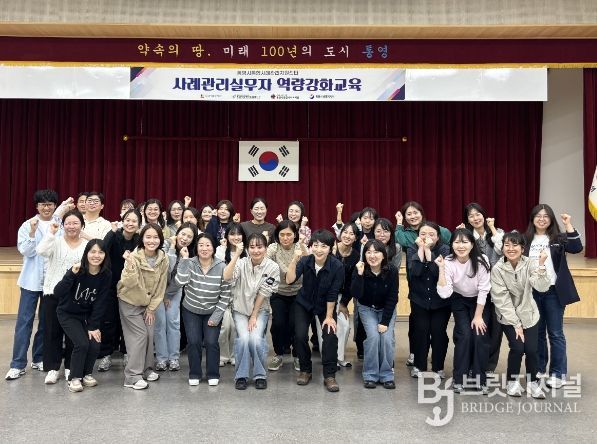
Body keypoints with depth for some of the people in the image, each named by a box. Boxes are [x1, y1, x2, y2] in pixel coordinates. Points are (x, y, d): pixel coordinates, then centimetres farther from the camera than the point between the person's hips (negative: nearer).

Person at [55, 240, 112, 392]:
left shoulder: (106, 275, -14)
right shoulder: (78, 270, -22)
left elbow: (100, 303, -10)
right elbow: (57, 293, -30)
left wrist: (93, 326, -11)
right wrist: (71, 274, -43)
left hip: (87, 315, 3)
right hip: (67, 314, -3)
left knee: (95, 344, -13)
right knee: (82, 343, -19)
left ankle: (87, 373, 15)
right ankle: (74, 378, 3)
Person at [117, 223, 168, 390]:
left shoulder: (163, 260, -10)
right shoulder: (134, 257, -23)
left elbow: (160, 287, -3)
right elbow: (129, 283, -32)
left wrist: (151, 308, -2)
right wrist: (130, 264, -47)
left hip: (148, 303, 4)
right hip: (130, 302, -4)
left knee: (150, 334, 4)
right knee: (140, 335, -8)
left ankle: (146, 369, 24)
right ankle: (132, 376, 2)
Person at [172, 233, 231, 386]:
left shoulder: (221, 267, -16)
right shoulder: (190, 263, -14)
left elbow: (225, 295, -10)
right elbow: (179, 282, -30)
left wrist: (216, 316, -12)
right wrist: (184, 259, -30)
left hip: (213, 312, -1)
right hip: (191, 311, 1)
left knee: (211, 342, -7)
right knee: (194, 342, -4)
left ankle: (213, 374, 16)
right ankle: (194, 374, 19)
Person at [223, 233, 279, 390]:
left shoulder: (272, 267, -13)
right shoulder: (241, 263, -12)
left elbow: (263, 293, -11)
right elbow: (226, 277, -30)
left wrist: (254, 316, -8)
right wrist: (236, 254, -33)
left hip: (260, 310, 0)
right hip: (240, 309, 1)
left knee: (256, 339, -22)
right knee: (243, 338, -22)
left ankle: (260, 375, 0)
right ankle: (241, 376, -1)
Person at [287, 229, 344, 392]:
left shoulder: (337, 266, -25)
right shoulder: (305, 261, -21)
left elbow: (332, 294, -18)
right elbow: (289, 280, -33)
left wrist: (329, 316, -14)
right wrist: (294, 260, -45)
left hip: (325, 306, -1)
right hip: (304, 303, 1)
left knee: (330, 335, -16)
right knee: (300, 335, -11)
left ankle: (329, 375, 1)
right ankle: (305, 370, 13)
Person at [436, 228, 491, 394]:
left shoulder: (481, 261, -23)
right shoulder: (448, 262, -23)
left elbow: (483, 290, -15)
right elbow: (444, 294, -31)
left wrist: (478, 316, -13)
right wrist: (441, 268, -36)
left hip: (479, 301, 0)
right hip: (460, 301, 0)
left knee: (480, 336, -13)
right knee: (464, 335, -14)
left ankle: (480, 378, 7)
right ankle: (459, 378, 2)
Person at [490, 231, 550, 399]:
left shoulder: (530, 264, -11)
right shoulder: (497, 269, -16)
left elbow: (542, 287, -25)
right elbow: (501, 299, -16)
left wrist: (541, 265, -38)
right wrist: (516, 324, -16)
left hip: (529, 314, 2)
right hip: (508, 316, -2)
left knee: (531, 349, -8)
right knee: (517, 348, -14)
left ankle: (532, 382, 19)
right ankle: (513, 381, 12)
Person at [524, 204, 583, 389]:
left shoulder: (558, 238, 0)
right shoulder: (526, 240, 5)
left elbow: (577, 248, -17)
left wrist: (568, 225, -21)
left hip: (553, 292, -2)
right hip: (532, 292, 2)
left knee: (555, 333, 4)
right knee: (537, 332, 12)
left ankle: (558, 373, 14)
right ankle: (539, 370, 25)